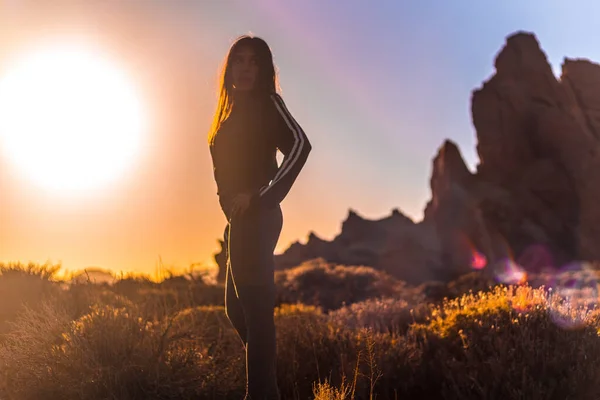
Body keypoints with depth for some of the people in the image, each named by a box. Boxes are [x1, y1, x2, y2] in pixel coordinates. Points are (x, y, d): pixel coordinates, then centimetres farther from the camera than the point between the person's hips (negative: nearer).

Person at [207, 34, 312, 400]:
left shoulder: (267, 103, -3)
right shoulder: (235, 111, 20)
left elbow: (300, 144, -19)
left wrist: (263, 197, -21)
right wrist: (234, 214, 8)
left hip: (255, 218, -9)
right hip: (242, 221, 9)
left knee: (255, 307, -9)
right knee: (238, 307, 13)